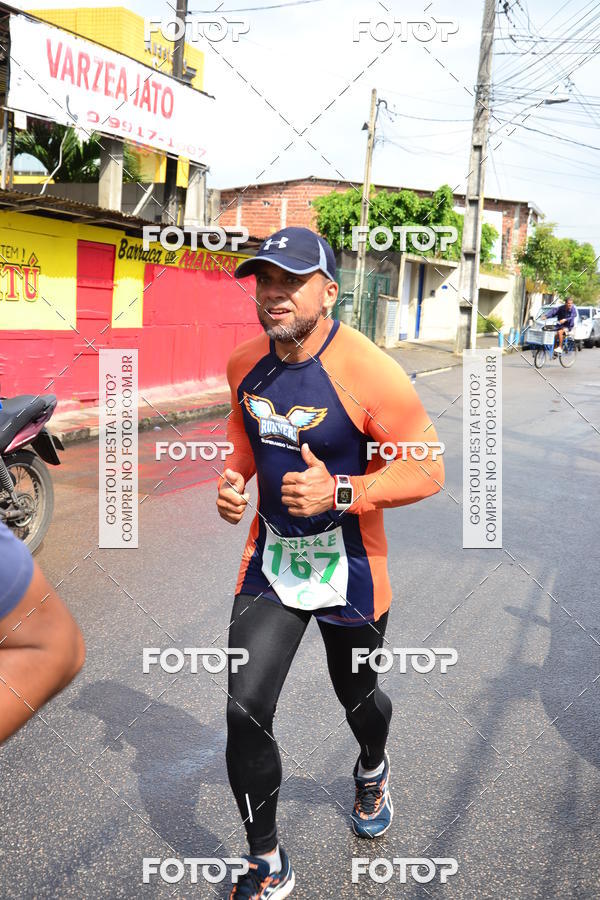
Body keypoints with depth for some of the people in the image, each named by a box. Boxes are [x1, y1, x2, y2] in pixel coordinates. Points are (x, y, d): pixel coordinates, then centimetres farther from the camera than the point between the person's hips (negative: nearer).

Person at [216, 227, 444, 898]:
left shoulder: (370, 372, -22)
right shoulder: (244, 364, -3)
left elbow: (427, 470, -17)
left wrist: (340, 491, -28)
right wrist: (233, 478, -2)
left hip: (349, 569, -3)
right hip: (269, 561, 4)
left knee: (358, 698, 20)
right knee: (243, 712, -5)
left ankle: (372, 771, 59)